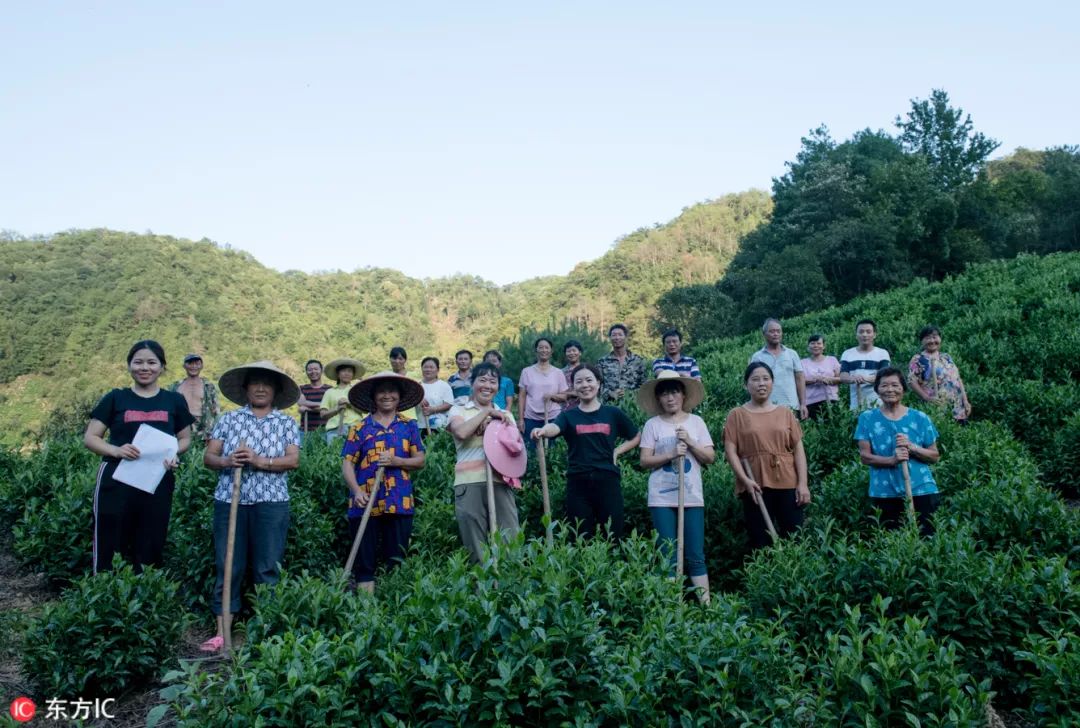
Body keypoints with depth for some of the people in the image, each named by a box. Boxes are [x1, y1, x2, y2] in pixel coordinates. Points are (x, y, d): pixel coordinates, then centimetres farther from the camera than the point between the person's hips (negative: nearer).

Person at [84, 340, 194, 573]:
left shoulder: (174, 401, 7)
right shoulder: (115, 398, 4)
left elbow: (185, 439, 15)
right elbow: (90, 438, 4)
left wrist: (173, 453, -8)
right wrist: (116, 450, -15)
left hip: (158, 483, 2)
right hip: (116, 481, -1)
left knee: (150, 550, 9)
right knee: (109, 548, 0)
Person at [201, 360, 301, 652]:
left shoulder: (286, 422, 7)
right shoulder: (228, 419, 10)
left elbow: (293, 460, -4)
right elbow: (208, 457, 5)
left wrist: (260, 461, -19)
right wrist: (226, 461, -17)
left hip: (271, 503, -1)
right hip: (229, 500, 1)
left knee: (267, 568, 4)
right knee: (227, 566, 4)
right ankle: (221, 631, 11)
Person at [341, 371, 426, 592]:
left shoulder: (409, 426, 9)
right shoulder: (360, 428, 5)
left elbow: (420, 460, 5)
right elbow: (347, 464, 0)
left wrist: (396, 461, -13)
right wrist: (356, 491, -16)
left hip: (399, 503, 1)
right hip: (366, 503, -1)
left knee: (397, 562, 7)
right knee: (364, 561, 3)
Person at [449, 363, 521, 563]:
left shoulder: (505, 414, 19)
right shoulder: (458, 410, 11)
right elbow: (461, 432, -11)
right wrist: (486, 412, -4)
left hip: (500, 481, 2)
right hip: (470, 483, -2)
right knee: (476, 546, 2)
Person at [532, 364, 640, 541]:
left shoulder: (613, 413, 6)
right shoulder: (568, 416, 4)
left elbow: (636, 437, 19)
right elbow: (554, 428, -19)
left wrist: (617, 451, 3)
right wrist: (543, 430, -42)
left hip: (607, 481, 0)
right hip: (578, 483, 0)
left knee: (612, 537, 2)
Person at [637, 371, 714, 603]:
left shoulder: (696, 421, 5)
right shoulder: (652, 425, 1)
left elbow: (710, 458, 4)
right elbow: (645, 461, -3)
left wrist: (690, 442, -11)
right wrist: (671, 455, -16)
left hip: (692, 497, 1)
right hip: (662, 499, -1)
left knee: (696, 557, 3)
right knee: (668, 557, 2)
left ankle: (706, 602, 8)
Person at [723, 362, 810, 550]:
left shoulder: (786, 413, 12)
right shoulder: (737, 415, 5)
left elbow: (798, 449, 8)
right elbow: (730, 451, -1)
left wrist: (802, 483, -1)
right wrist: (745, 480, -13)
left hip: (787, 484, 2)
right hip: (755, 486, -2)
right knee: (760, 542, 1)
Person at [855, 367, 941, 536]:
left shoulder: (920, 418, 4)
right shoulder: (868, 418, 1)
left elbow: (934, 456, 6)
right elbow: (864, 456, -4)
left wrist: (912, 447, -13)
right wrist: (892, 460, -20)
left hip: (921, 491, 1)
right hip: (884, 494, 0)